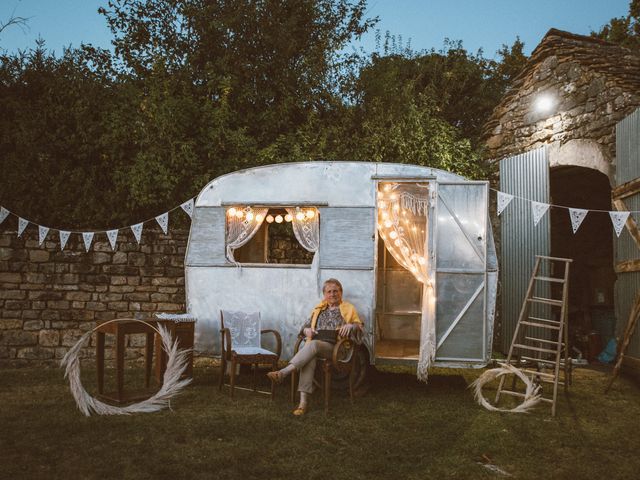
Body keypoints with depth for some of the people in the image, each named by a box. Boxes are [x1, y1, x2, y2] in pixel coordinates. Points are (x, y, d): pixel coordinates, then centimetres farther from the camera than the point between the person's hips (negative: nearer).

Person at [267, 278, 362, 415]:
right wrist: (307, 330, 3)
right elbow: (306, 325, 28)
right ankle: (303, 401, -45)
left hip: (332, 347, -2)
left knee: (313, 344, -38)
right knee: (309, 358, -36)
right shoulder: (319, 308, 28)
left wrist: (350, 326, -12)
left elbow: (359, 326, 10)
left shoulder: (348, 308, 18)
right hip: (313, 345, 3)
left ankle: (283, 373, -49)